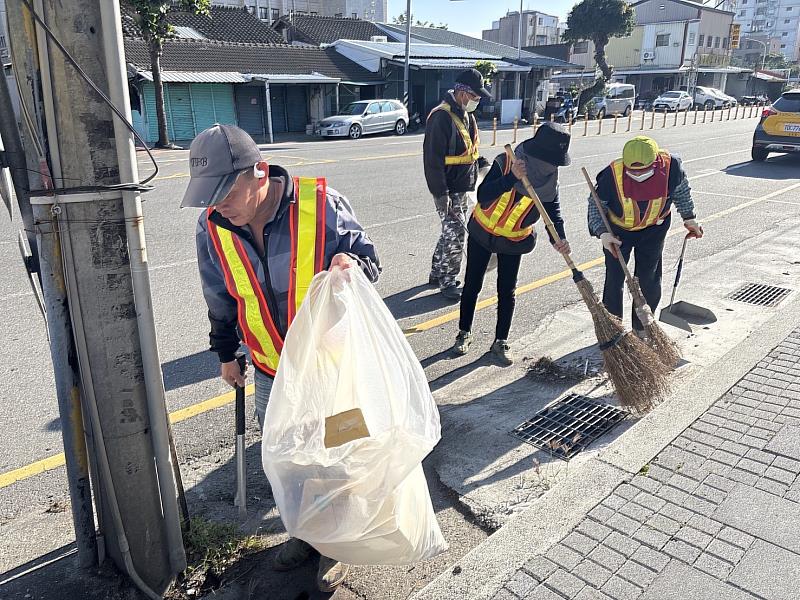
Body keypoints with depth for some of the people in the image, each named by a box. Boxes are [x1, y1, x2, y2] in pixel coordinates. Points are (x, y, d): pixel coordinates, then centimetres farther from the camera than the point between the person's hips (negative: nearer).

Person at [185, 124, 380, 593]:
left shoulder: (322, 205, -25)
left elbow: (369, 258, -12)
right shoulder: (213, 228, -10)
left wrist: (353, 264, -36)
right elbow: (221, 300, 6)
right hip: (271, 369, 4)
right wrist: (226, 353, 16)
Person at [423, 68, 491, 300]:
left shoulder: (466, 115, 11)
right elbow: (433, 159, -22)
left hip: (462, 188, 10)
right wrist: (440, 193, -23)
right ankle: (447, 282, 7)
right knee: (455, 234, -6)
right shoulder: (441, 117, -19)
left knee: (452, 231, 17)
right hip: (448, 191, -10)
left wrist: (478, 159, 10)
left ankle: (437, 274, 31)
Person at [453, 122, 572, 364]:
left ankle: (501, 342, 20)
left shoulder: (550, 179, -12)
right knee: (472, 285, 7)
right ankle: (464, 333, 26)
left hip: (514, 241, 2)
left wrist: (559, 237, -28)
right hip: (482, 233, -2)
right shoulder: (505, 163, -24)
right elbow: (482, 197, -32)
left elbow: (553, 210, -9)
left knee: (507, 291, 5)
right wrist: (512, 178, -44)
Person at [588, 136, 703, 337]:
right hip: (618, 230, -1)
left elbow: (681, 190, -2)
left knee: (649, 279, 7)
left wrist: (689, 218, 6)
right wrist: (602, 232, -25)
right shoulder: (612, 174, -32)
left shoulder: (670, 167, -26)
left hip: (654, 228, 2)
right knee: (615, 278, 2)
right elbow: (595, 203, -14)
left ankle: (642, 328, 24)